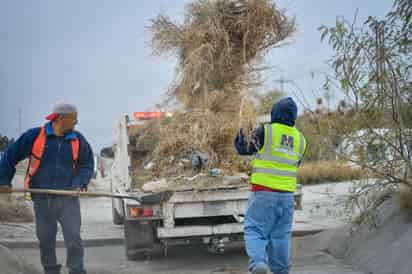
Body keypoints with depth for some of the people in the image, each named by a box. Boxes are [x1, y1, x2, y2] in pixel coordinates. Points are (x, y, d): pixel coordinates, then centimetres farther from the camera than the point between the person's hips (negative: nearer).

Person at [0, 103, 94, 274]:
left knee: (73, 238, -7)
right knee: (45, 239, 7)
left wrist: (80, 183, -7)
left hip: (68, 198, 0)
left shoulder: (78, 140, 3)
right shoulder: (35, 136, -4)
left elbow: (87, 164, 11)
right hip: (42, 199, 0)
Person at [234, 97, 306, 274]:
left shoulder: (265, 131, -6)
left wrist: (239, 138, 17)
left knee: (254, 230, -3)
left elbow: (244, 148, 3)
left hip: (263, 192, -4)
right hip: (287, 195, 4)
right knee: (281, 235, 12)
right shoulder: (300, 139, 8)